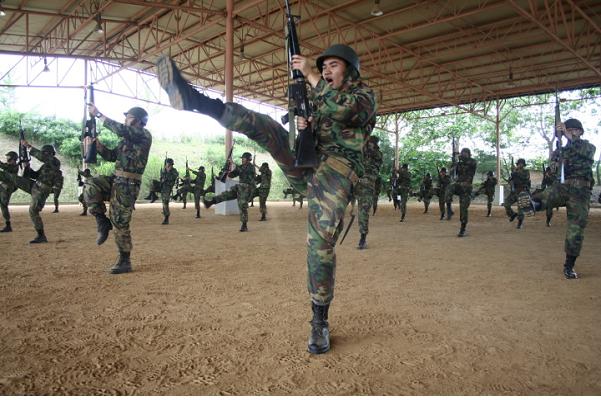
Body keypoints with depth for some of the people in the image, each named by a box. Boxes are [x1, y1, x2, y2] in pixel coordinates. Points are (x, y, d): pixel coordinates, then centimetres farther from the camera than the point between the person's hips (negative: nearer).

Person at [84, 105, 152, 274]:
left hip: (128, 184, -8)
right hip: (116, 179, 8)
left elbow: (120, 129, -23)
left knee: (120, 222, -5)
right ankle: (103, 222, -2)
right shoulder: (126, 139, 20)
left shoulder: (144, 136, -8)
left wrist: (98, 114, -16)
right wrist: (96, 143, 6)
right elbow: (111, 156, 22)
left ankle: (125, 262, 7)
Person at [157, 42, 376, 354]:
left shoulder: (364, 94, 9)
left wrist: (310, 75, -9)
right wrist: (302, 127, -4)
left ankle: (320, 323, -3)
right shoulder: (319, 96, 27)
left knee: (321, 244, -15)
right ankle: (191, 99, -27)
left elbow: (342, 110, -16)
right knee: (261, 124, -13)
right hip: (303, 165, 6)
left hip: (336, 171, -5)